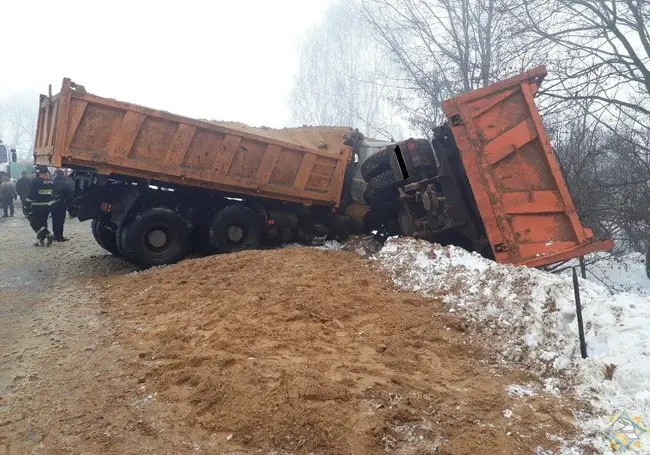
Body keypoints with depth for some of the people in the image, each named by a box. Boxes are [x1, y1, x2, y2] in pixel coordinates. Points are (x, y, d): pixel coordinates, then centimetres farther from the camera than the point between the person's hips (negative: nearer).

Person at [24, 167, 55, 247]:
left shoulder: (35, 181, -13)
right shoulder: (51, 181, 7)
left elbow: (31, 195, -15)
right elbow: (54, 193, 14)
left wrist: (27, 204, -9)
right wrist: (51, 203, 22)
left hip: (37, 207, -6)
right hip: (48, 206, 6)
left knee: (34, 222, 3)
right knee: (43, 222, 15)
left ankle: (47, 235, -13)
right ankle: (41, 240, 15)